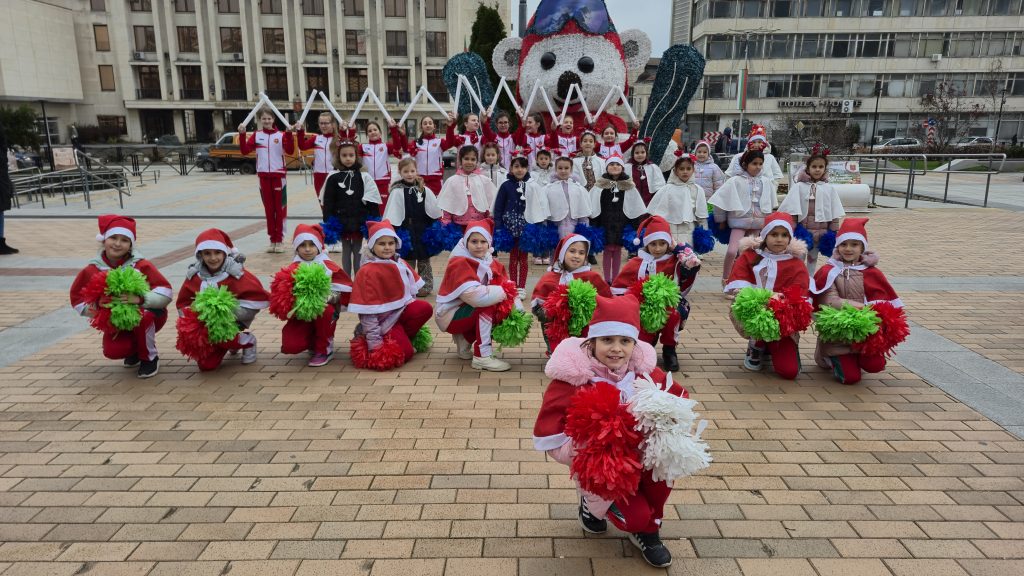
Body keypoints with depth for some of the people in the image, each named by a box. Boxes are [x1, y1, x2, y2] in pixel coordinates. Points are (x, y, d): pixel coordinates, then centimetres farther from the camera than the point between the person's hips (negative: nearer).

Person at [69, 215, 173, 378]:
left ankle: (150, 358, -9)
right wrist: (96, 306, -19)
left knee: (143, 316, -38)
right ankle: (134, 350, 17)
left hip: (146, 318, -2)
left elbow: (166, 293, -23)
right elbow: (77, 299, 2)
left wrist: (140, 299, -40)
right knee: (112, 351, -24)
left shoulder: (141, 265, -18)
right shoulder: (92, 270, -9)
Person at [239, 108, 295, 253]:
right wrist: (242, 134, -13)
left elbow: (290, 151, -15)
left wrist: (289, 134, -25)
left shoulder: (281, 135, -1)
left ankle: (279, 240, 8)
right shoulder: (256, 135, 6)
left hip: (279, 175, -2)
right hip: (264, 176, 3)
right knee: (268, 209, 8)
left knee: (280, 208, 1)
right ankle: (272, 240, 16)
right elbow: (244, 151, -3)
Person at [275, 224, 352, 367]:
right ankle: (313, 343, 19)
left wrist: (327, 298, -28)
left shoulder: (328, 266, -6)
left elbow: (344, 291, -10)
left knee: (324, 312, -38)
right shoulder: (293, 269, -2)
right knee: (291, 346, -20)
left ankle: (324, 350, -11)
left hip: (325, 309, -1)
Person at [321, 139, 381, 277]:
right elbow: (327, 203, 0)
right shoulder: (333, 177, -2)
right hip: (341, 222, 1)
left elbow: (372, 202, -1)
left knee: (357, 251, 8)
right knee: (346, 251, 12)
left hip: (360, 222, 0)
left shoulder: (364, 176, -2)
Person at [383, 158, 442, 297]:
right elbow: (393, 216, -11)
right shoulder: (397, 192, -8)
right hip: (407, 232, -3)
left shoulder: (424, 190, 1)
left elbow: (435, 212, 5)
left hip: (424, 232, 3)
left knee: (424, 261, 13)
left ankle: (426, 286, 23)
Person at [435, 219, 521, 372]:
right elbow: (474, 295, -35)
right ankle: (483, 357, -25)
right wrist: (503, 292, -27)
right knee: (488, 304, -28)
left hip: (469, 312, 8)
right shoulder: (459, 262, -21)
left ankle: (465, 340, 6)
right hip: (450, 315, -8)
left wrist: (516, 306, -25)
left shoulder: (490, 262, 2)